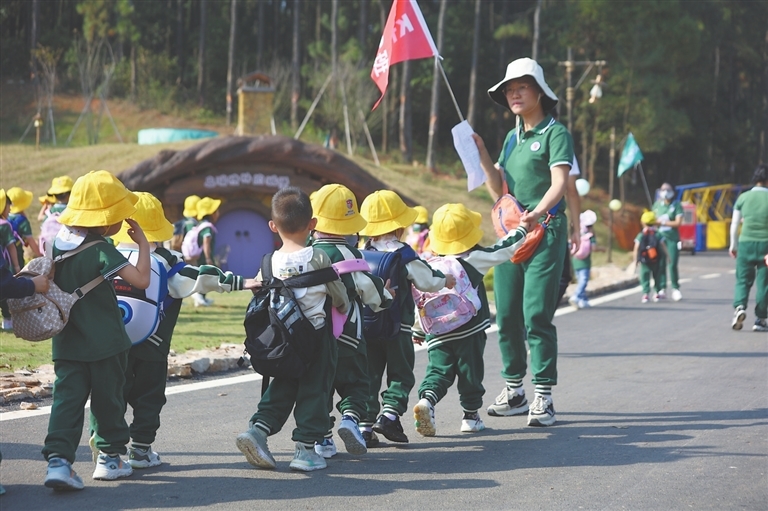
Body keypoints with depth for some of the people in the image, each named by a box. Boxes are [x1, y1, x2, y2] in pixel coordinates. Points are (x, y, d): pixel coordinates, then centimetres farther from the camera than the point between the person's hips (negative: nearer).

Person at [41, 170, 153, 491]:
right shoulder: (101, 251, -16)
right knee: (108, 400, 11)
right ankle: (110, 457, 22)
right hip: (105, 344, -5)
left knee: (66, 399, -1)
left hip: (66, 342, 5)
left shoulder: (59, 242, 4)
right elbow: (141, 280, -24)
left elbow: (47, 279, 17)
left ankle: (58, 459, -16)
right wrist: (143, 244, -13)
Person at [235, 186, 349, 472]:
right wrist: (344, 308, 23)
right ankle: (306, 447, 2)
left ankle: (258, 428, -2)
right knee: (314, 390, 3)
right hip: (316, 336, -4)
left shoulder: (270, 262, 0)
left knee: (281, 389, 16)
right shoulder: (317, 258, -10)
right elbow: (339, 293, 1)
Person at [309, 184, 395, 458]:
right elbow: (369, 288, -7)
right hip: (346, 333, -3)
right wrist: (384, 299, 13)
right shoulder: (348, 254, -9)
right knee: (354, 381, 8)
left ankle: (322, 436, 8)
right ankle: (351, 416, -17)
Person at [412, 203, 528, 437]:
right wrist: (522, 229, 20)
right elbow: (506, 248, 3)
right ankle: (471, 415, 15)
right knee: (471, 371, 8)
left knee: (438, 370, 3)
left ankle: (427, 399, -23)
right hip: (470, 330, -3)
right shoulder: (476, 258, -6)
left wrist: (418, 330, 18)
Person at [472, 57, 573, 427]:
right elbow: (498, 191, 16)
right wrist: (482, 156, 3)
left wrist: (537, 213, -35)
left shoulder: (555, 133, -3)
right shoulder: (512, 138, 19)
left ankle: (543, 397, -11)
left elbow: (559, 183, -18)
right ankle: (514, 390, 16)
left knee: (537, 313, -13)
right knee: (506, 313, 6)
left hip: (545, 231, -7)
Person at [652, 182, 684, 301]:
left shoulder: (676, 205, 0)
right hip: (659, 237, 3)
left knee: (673, 264, -8)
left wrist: (662, 222, -10)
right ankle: (662, 289, 6)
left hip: (672, 238, -3)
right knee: (660, 264, 0)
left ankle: (675, 289, 2)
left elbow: (678, 223, -8)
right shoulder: (657, 204, 9)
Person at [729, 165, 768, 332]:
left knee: (743, 280, 9)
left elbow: (734, 224, 6)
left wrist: (733, 245, 17)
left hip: (746, 243, 2)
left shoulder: (743, 197, 2)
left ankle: (739, 307, -16)